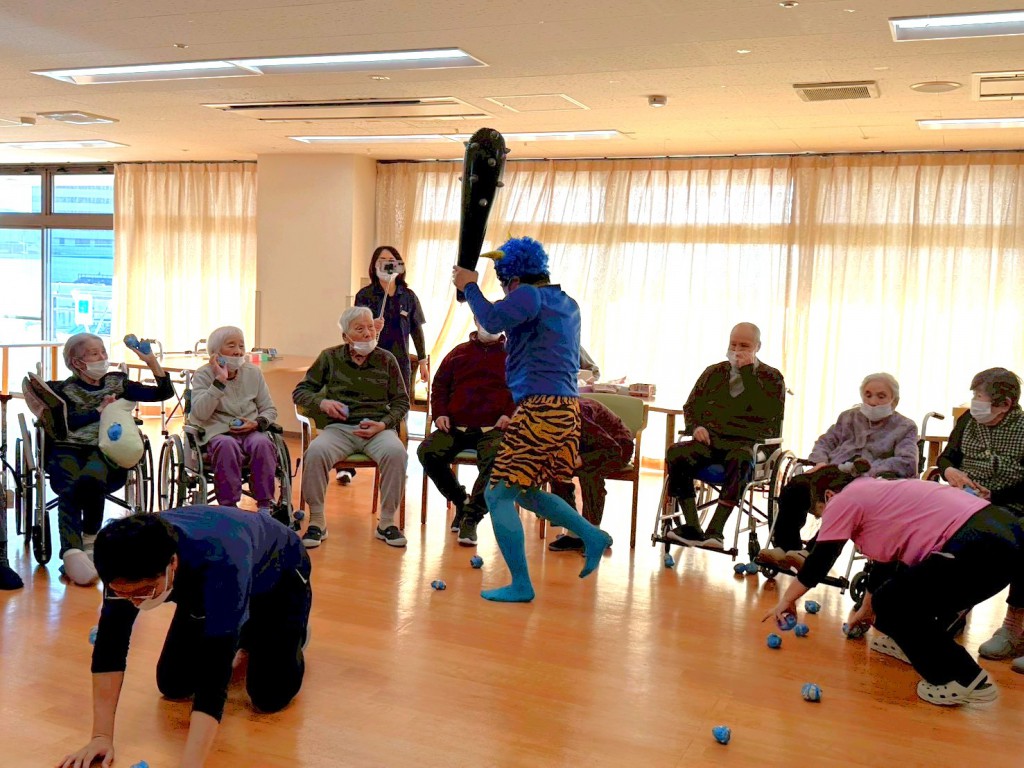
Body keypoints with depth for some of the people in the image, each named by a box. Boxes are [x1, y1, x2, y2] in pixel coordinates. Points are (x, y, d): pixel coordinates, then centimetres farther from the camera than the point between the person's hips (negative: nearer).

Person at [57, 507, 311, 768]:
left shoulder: (221, 565, -47)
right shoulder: (130, 567, -31)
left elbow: (213, 676, -49)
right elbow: (110, 639, -23)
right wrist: (101, 735, -27)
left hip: (278, 577, -5)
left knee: (269, 696, -15)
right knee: (172, 685, -3)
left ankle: (292, 632, 16)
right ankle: (240, 635, 24)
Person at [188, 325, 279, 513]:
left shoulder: (253, 372, 12)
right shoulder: (204, 375, 3)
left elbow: (270, 410, 15)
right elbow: (200, 414, -14)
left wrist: (257, 423, -7)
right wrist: (220, 380, -16)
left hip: (251, 431, 2)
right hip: (218, 432, -2)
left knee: (262, 443, -31)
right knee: (227, 445, -36)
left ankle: (266, 506, -24)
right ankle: (229, 506, -29)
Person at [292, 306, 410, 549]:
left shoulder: (386, 359, 11)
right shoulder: (330, 357, 11)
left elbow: (401, 401, 13)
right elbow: (300, 392, 13)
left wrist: (384, 424, -6)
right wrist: (322, 403, -9)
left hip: (377, 427, 0)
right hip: (338, 427, 0)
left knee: (396, 452, -34)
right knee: (315, 452, -33)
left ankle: (387, 522, -18)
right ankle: (317, 521, -18)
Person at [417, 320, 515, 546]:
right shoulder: (459, 353, 20)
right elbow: (440, 384, 20)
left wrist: (510, 413, -10)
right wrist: (440, 413, 3)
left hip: (493, 428, -3)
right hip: (456, 426, 3)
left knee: (494, 460, -36)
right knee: (427, 451, -23)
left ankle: (472, 517, -20)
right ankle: (461, 501, 0)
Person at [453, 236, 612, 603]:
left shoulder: (530, 296, -8)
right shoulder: (566, 302, 20)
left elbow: (493, 320, -25)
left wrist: (469, 286, -10)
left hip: (541, 407, -10)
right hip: (566, 406, 10)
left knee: (499, 494, -3)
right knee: (525, 490, 23)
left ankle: (521, 585, 0)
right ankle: (592, 535, 18)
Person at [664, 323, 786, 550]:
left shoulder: (771, 378, 11)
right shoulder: (714, 372, 22)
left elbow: (766, 412, -8)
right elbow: (690, 406, 25)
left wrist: (748, 371, -8)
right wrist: (696, 426, 2)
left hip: (748, 443, -3)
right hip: (711, 439, 3)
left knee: (740, 461, -40)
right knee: (676, 453, -28)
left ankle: (716, 530, -39)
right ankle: (692, 527, -28)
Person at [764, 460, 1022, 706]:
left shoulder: (843, 500, 3)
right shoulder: (877, 491, 28)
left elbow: (818, 562, 7)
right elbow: (884, 559, 39)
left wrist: (786, 601, 22)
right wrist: (866, 609, 51)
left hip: (980, 550, -10)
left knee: (891, 605, 5)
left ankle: (966, 680, 4)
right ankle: (914, 643, 39)